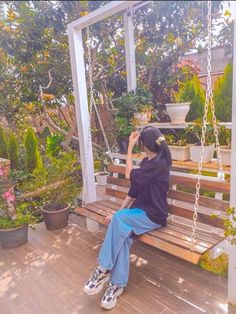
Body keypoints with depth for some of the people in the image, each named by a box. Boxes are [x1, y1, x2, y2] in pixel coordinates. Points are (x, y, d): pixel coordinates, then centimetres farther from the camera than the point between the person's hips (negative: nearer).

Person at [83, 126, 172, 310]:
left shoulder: (159, 164, -16)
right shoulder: (147, 162, 11)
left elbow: (129, 175, -18)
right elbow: (134, 190, 11)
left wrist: (130, 147, -14)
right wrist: (120, 211, 4)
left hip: (154, 215, -7)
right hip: (140, 210, 7)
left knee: (118, 220, -28)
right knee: (123, 234, -21)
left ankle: (104, 270, -15)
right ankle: (117, 284, -15)